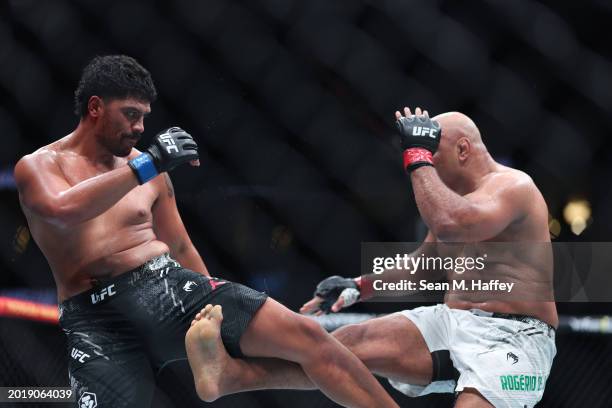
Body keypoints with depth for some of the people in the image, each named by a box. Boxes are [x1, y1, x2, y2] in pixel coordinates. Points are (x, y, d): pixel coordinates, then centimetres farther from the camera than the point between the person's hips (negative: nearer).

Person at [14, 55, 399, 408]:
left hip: (172, 285, 4)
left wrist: (217, 306, 27)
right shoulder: (39, 166, 4)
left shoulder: (147, 169, 18)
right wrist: (147, 165, -21)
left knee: (305, 335, -12)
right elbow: (62, 210, -20)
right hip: (99, 320, -4)